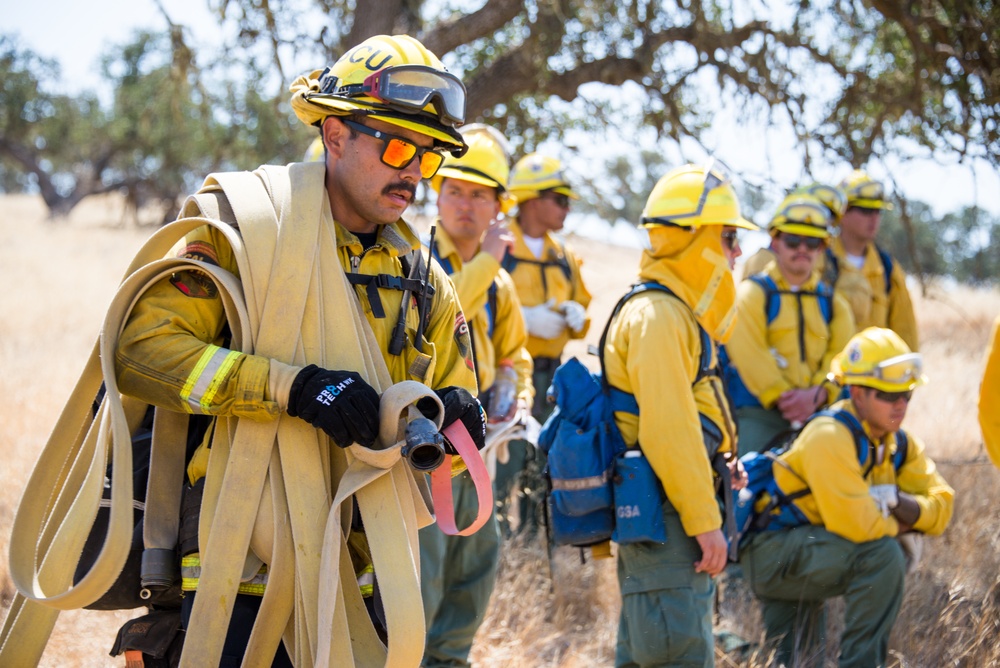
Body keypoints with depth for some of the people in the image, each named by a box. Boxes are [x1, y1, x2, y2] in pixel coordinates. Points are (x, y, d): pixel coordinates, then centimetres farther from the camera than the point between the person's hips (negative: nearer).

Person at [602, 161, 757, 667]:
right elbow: (669, 429, -22)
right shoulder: (658, 316, -15)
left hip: (654, 518, 11)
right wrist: (704, 520, -21)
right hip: (663, 517, -11)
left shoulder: (675, 312, 18)